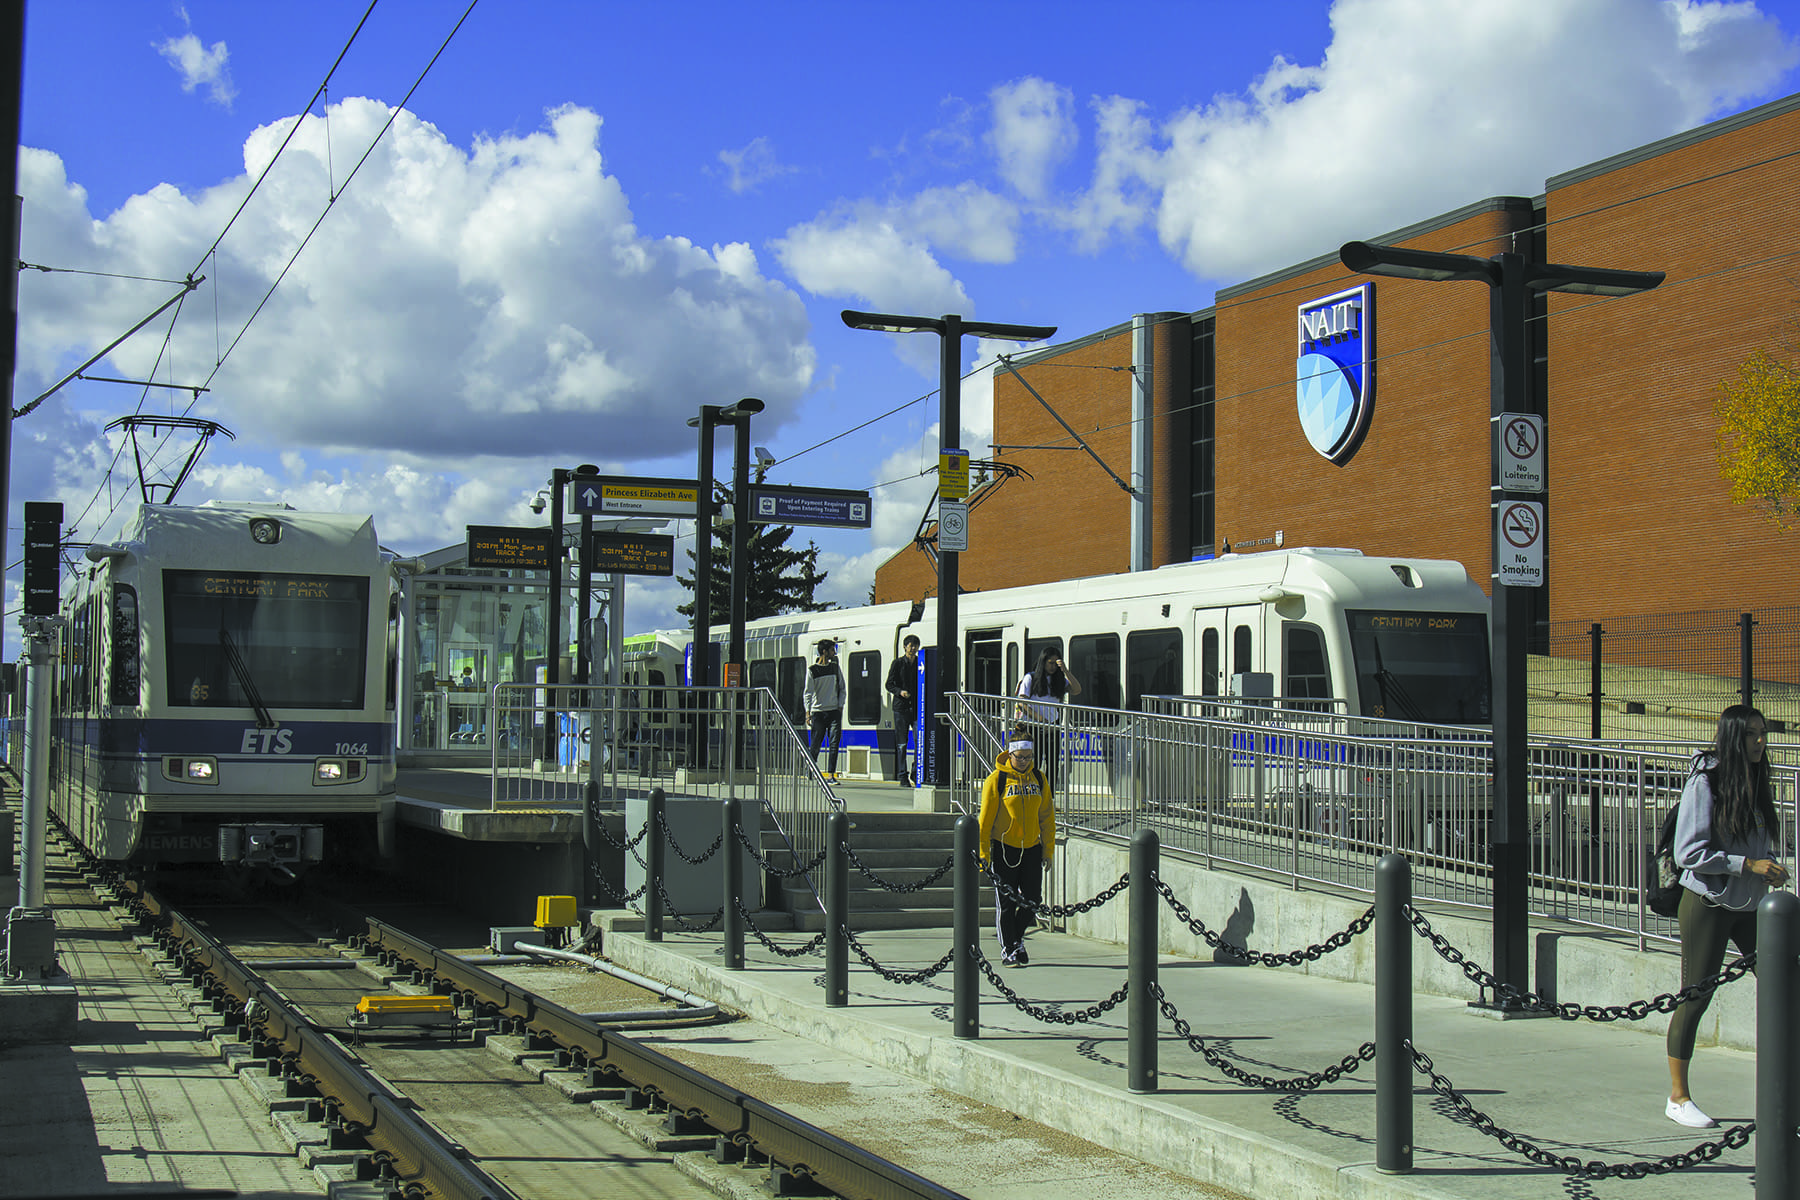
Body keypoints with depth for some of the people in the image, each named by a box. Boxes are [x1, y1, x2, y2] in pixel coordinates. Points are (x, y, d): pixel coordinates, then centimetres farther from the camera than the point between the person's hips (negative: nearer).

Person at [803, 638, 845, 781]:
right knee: (815, 744, 0)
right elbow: (808, 693, -2)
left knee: (834, 742, -8)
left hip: (834, 711, 3)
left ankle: (831, 774, -7)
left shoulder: (835, 668, 11)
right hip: (818, 711, -3)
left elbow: (842, 689, 15)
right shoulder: (812, 670, 0)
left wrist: (840, 707, 4)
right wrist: (808, 712, -9)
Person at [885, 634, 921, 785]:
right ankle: (902, 776, 5)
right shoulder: (898, 663, 3)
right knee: (901, 744, 0)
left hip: (918, 706, 2)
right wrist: (900, 692, -15)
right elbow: (889, 684, 3)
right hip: (901, 706, -2)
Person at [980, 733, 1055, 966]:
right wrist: (983, 853, -7)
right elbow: (985, 819, -5)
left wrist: (1048, 850, 7)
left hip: (1031, 848, 4)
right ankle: (1007, 948, 13)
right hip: (1004, 848, -4)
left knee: (1032, 899, 4)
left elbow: (1047, 817, 10)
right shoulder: (997, 780, -6)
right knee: (1006, 901, 0)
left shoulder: (1039, 778, 6)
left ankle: (1017, 938, 27)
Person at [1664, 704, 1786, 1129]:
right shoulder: (1705, 783, -12)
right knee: (1695, 996, 0)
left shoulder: (1757, 784, 9)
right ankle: (1678, 1098, 12)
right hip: (1707, 905, -7)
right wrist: (1747, 864, -20)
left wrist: (1769, 869, 1)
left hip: (1750, 904, 7)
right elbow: (1688, 854, -17)